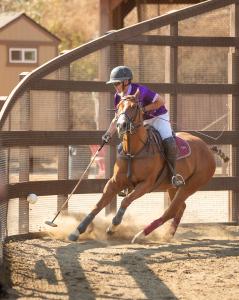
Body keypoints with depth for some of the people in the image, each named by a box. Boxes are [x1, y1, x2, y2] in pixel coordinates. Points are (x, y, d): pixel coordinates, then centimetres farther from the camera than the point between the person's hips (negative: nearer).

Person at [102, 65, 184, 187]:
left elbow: (161, 101, -20)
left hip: (159, 118, -7)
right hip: (143, 122, 7)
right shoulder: (118, 97, -7)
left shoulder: (140, 90, -27)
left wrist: (143, 109, -27)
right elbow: (117, 119, 2)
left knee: (169, 143, -29)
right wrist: (109, 133, -12)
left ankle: (173, 173, -11)